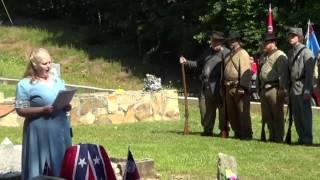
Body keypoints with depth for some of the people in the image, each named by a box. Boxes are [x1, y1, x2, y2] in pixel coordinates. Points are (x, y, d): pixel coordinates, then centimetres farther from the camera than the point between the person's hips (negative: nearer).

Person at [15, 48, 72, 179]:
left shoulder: (57, 81, 12)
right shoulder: (25, 84, -6)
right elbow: (21, 110, -11)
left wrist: (67, 107, -3)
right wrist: (43, 110, -20)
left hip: (60, 130, 6)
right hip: (39, 132, -5)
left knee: (61, 166, 9)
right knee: (39, 168, -4)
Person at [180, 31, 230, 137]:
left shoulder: (225, 52, -3)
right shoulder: (208, 52, 20)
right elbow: (199, 64, 28)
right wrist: (186, 62, 17)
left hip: (217, 86, -7)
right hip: (205, 86, 7)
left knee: (222, 108, -2)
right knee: (204, 107, 6)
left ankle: (223, 130, 7)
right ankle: (207, 130, 15)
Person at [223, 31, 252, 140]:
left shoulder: (242, 54, -7)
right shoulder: (229, 55, 19)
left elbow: (245, 71, -16)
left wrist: (242, 87, -22)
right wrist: (224, 86, 17)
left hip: (239, 87, -9)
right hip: (229, 88, 9)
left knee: (243, 112, -6)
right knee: (231, 113, 12)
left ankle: (246, 134, -1)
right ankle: (238, 133, 21)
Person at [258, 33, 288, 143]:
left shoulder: (280, 55, -7)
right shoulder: (263, 56, 20)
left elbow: (283, 73, -15)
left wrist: (282, 89, -22)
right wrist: (259, 88, 20)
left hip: (274, 89, -9)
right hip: (264, 89, 9)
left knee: (277, 115, -3)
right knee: (266, 116, 11)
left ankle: (279, 138, 2)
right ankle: (272, 136, 21)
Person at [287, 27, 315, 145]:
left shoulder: (306, 52, -7)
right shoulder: (290, 52, 15)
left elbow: (309, 72, -13)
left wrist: (307, 90, -18)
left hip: (302, 86, -7)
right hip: (293, 86, 7)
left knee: (305, 113, -5)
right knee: (296, 114, 9)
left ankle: (307, 139, 0)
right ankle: (301, 137, 16)